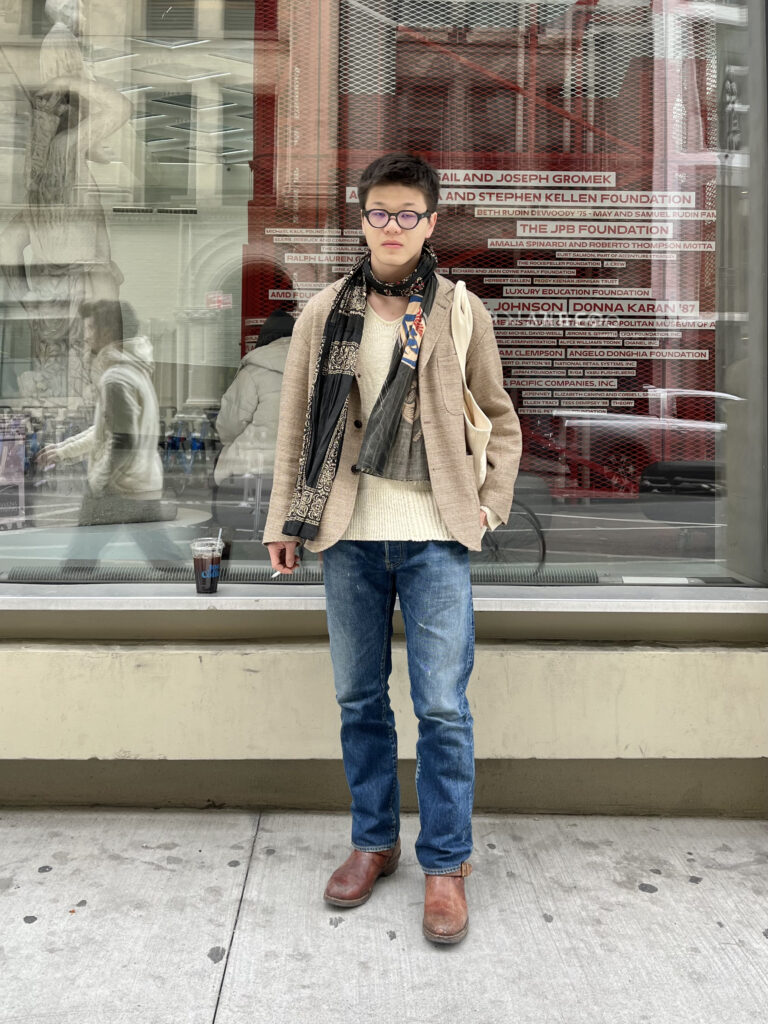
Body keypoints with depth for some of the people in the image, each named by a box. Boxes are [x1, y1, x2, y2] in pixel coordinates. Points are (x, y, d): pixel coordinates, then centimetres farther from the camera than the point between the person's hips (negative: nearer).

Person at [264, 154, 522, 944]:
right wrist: (284, 521, 5)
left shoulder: (461, 311, 5)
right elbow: (296, 424, 8)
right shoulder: (324, 312, 7)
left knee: (443, 707, 0)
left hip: (434, 534, -2)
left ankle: (445, 864, 17)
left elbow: (500, 417, 12)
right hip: (350, 533, 2)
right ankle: (374, 841, 30)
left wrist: (491, 503, 2)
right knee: (359, 699, 12)